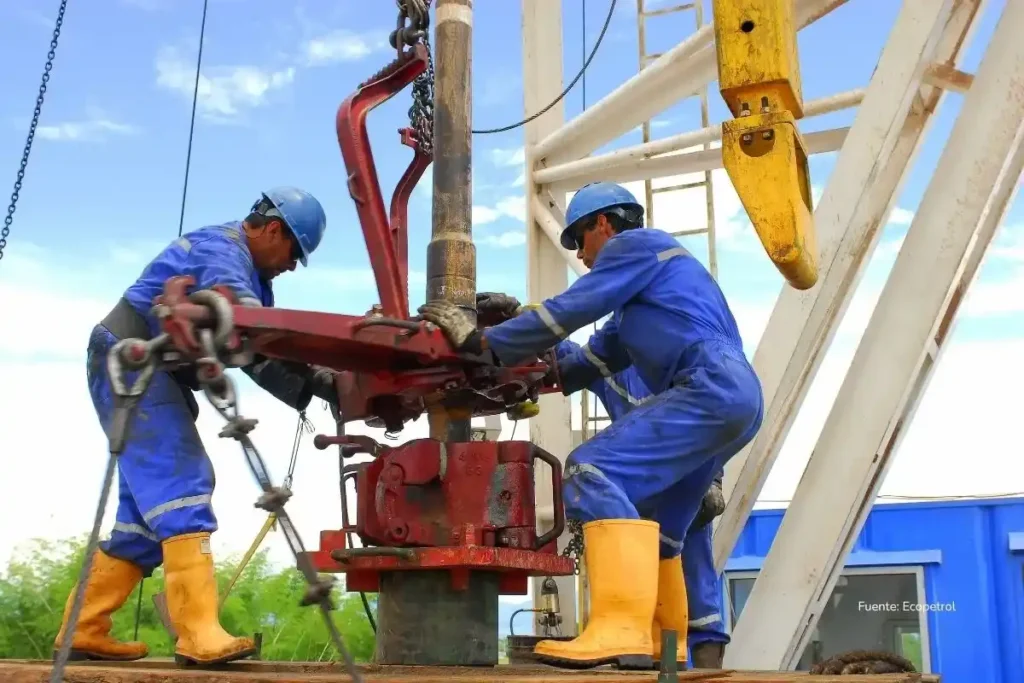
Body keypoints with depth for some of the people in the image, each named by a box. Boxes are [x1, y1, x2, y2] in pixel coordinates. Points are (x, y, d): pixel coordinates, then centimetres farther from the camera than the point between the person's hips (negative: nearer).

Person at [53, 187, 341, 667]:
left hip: (156, 378, 10)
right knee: (181, 489, -20)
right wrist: (317, 374, -39)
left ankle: (83, 632, 13)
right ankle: (200, 636, -27)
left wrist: (324, 385, -7)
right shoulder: (220, 248, -13)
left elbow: (260, 356, 7)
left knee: (150, 508, 8)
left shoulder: (251, 275, 18)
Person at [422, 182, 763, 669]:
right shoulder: (646, 267, 33)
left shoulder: (634, 244, 3)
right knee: (658, 526, 16)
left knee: (593, 471, -21)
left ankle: (622, 630, -30)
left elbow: (571, 310, -7)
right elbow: (603, 354, 31)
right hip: (735, 397, 11)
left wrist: (482, 342, -1)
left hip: (710, 389, -11)